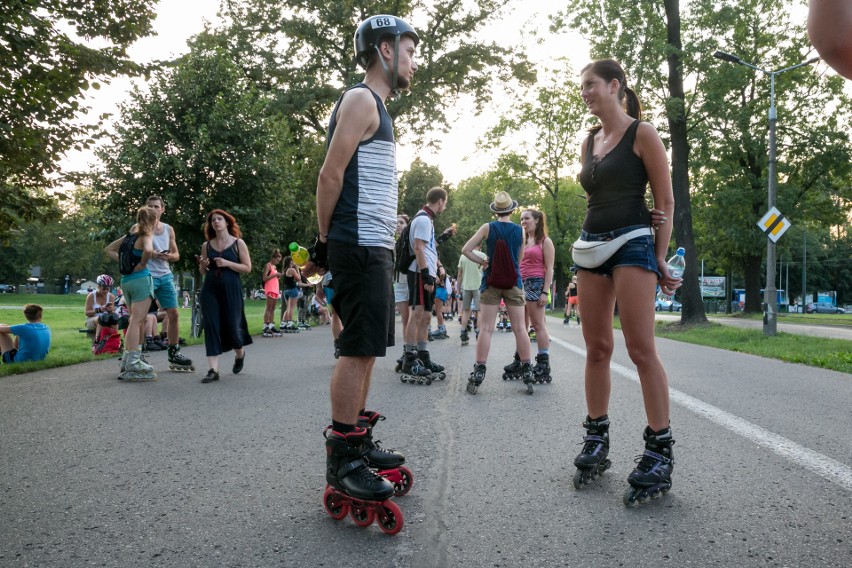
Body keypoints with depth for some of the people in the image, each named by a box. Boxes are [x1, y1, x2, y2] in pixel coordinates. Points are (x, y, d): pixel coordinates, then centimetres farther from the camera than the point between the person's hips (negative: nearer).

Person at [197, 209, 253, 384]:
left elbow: (247, 268, -3)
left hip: (231, 289, -2)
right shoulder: (206, 245, 10)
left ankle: (240, 354, 33)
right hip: (210, 290, 3)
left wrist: (227, 263, -15)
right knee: (211, 327, -6)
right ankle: (213, 370, -6)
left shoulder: (238, 243, 1)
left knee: (232, 326, -1)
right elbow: (204, 272, 17)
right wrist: (203, 266, -6)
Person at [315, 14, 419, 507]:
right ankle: (341, 461, -1)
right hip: (361, 246, -10)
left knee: (367, 350, 13)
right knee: (359, 350, -8)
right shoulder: (361, 99, -6)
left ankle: (360, 442, 22)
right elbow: (331, 174, -14)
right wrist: (327, 239, -10)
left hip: (375, 247, 10)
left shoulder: (376, 106, 23)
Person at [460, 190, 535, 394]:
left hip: (491, 281, -1)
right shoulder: (520, 230, 2)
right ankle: (527, 371, 7)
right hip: (513, 282, 1)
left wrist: (483, 262, 2)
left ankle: (479, 372, -5)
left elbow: (466, 250, -6)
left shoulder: (487, 228, -3)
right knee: (519, 328, 5)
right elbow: (519, 259, 8)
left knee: (486, 329, -1)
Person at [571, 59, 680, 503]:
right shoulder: (589, 141, 17)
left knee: (641, 349, -11)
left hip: (632, 242, -6)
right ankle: (596, 442, 14)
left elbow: (665, 202, -4)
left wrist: (660, 258, -9)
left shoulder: (642, 134, -1)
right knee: (596, 348, 6)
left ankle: (660, 453, -4)